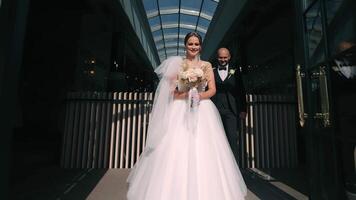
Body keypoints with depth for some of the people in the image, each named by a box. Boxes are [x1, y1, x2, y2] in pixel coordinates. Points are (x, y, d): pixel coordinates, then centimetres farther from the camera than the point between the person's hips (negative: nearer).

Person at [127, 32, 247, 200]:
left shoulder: (207, 65, 12)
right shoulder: (177, 64, 8)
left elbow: (212, 90, 5)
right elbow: (171, 90, 1)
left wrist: (199, 96, -13)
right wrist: (187, 95, -14)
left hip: (202, 111, 1)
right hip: (180, 111, -1)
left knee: (203, 151, -2)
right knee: (177, 151, -5)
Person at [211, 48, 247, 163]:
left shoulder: (235, 72, 13)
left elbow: (241, 92, 11)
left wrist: (243, 109, 5)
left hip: (231, 110, 0)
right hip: (215, 110, 0)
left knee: (232, 139, -4)